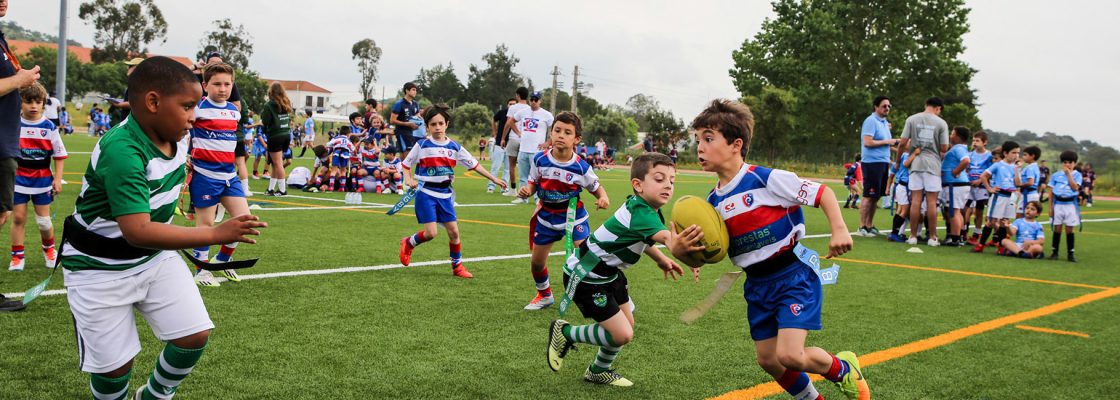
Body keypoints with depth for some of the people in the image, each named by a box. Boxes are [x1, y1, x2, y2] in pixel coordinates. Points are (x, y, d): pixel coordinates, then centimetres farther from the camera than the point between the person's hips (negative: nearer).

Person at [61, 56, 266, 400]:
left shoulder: (177, 139, -7)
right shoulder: (121, 152, -33)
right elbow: (138, 232, -41)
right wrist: (216, 234, -45)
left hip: (156, 257, 7)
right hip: (100, 268, -7)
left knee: (195, 336, -1)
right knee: (115, 364, 0)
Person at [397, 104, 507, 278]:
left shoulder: (454, 147, 3)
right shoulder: (422, 145, -5)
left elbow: (474, 164, 9)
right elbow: (406, 164, 3)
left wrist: (494, 179, 7)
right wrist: (408, 179, -16)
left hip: (445, 194, 4)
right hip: (426, 194, -4)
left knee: (453, 231, 3)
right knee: (431, 233, -11)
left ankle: (457, 266, 19)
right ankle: (408, 243, 20)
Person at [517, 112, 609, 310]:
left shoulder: (581, 167, -17)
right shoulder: (539, 160, -12)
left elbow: (597, 188, -5)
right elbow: (533, 183, 1)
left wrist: (603, 199, -26)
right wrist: (526, 190, -21)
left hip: (574, 217, -3)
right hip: (546, 216, 3)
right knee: (536, 262, 12)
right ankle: (544, 295, 39)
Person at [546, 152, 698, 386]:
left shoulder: (647, 209, -1)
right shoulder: (640, 213, -30)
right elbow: (663, 236, -53)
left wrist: (661, 259, 11)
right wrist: (677, 244, -75)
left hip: (607, 272, 10)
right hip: (585, 278, -10)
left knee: (628, 323, 16)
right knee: (622, 335, -11)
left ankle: (599, 371, 38)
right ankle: (565, 333, 10)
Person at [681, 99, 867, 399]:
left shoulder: (766, 179, -16)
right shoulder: (713, 202, 3)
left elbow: (822, 192, -11)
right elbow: (700, 258, 4)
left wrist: (839, 230, -25)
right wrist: (680, 251, -18)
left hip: (794, 275, -7)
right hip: (757, 284, 7)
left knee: (789, 355, -17)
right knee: (768, 360, 9)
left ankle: (844, 369, 13)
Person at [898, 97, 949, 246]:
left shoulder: (912, 119, 2)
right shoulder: (941, 123, -2)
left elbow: (903, 143, -1)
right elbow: (944, 148, -3)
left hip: (916, 164, 2)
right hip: (933, 164, -2)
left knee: (916, 200, 4)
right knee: (931, 202, 2)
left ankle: (913, 236, 6)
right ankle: (932, 238, 6)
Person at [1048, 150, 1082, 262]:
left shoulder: (1077, 175, 2)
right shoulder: (1056, 175, 6)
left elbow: (1075, 187, -15)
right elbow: (1051, 192, 8)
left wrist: (1069, 174, -14)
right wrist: (1050, 207, 4)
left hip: (1070, 204, -1)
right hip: (1058, 204, 1)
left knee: (1069, 230, 3)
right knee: (1057, 228, 4)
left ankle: (1070, 254, 11)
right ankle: (1054, 252, 10)